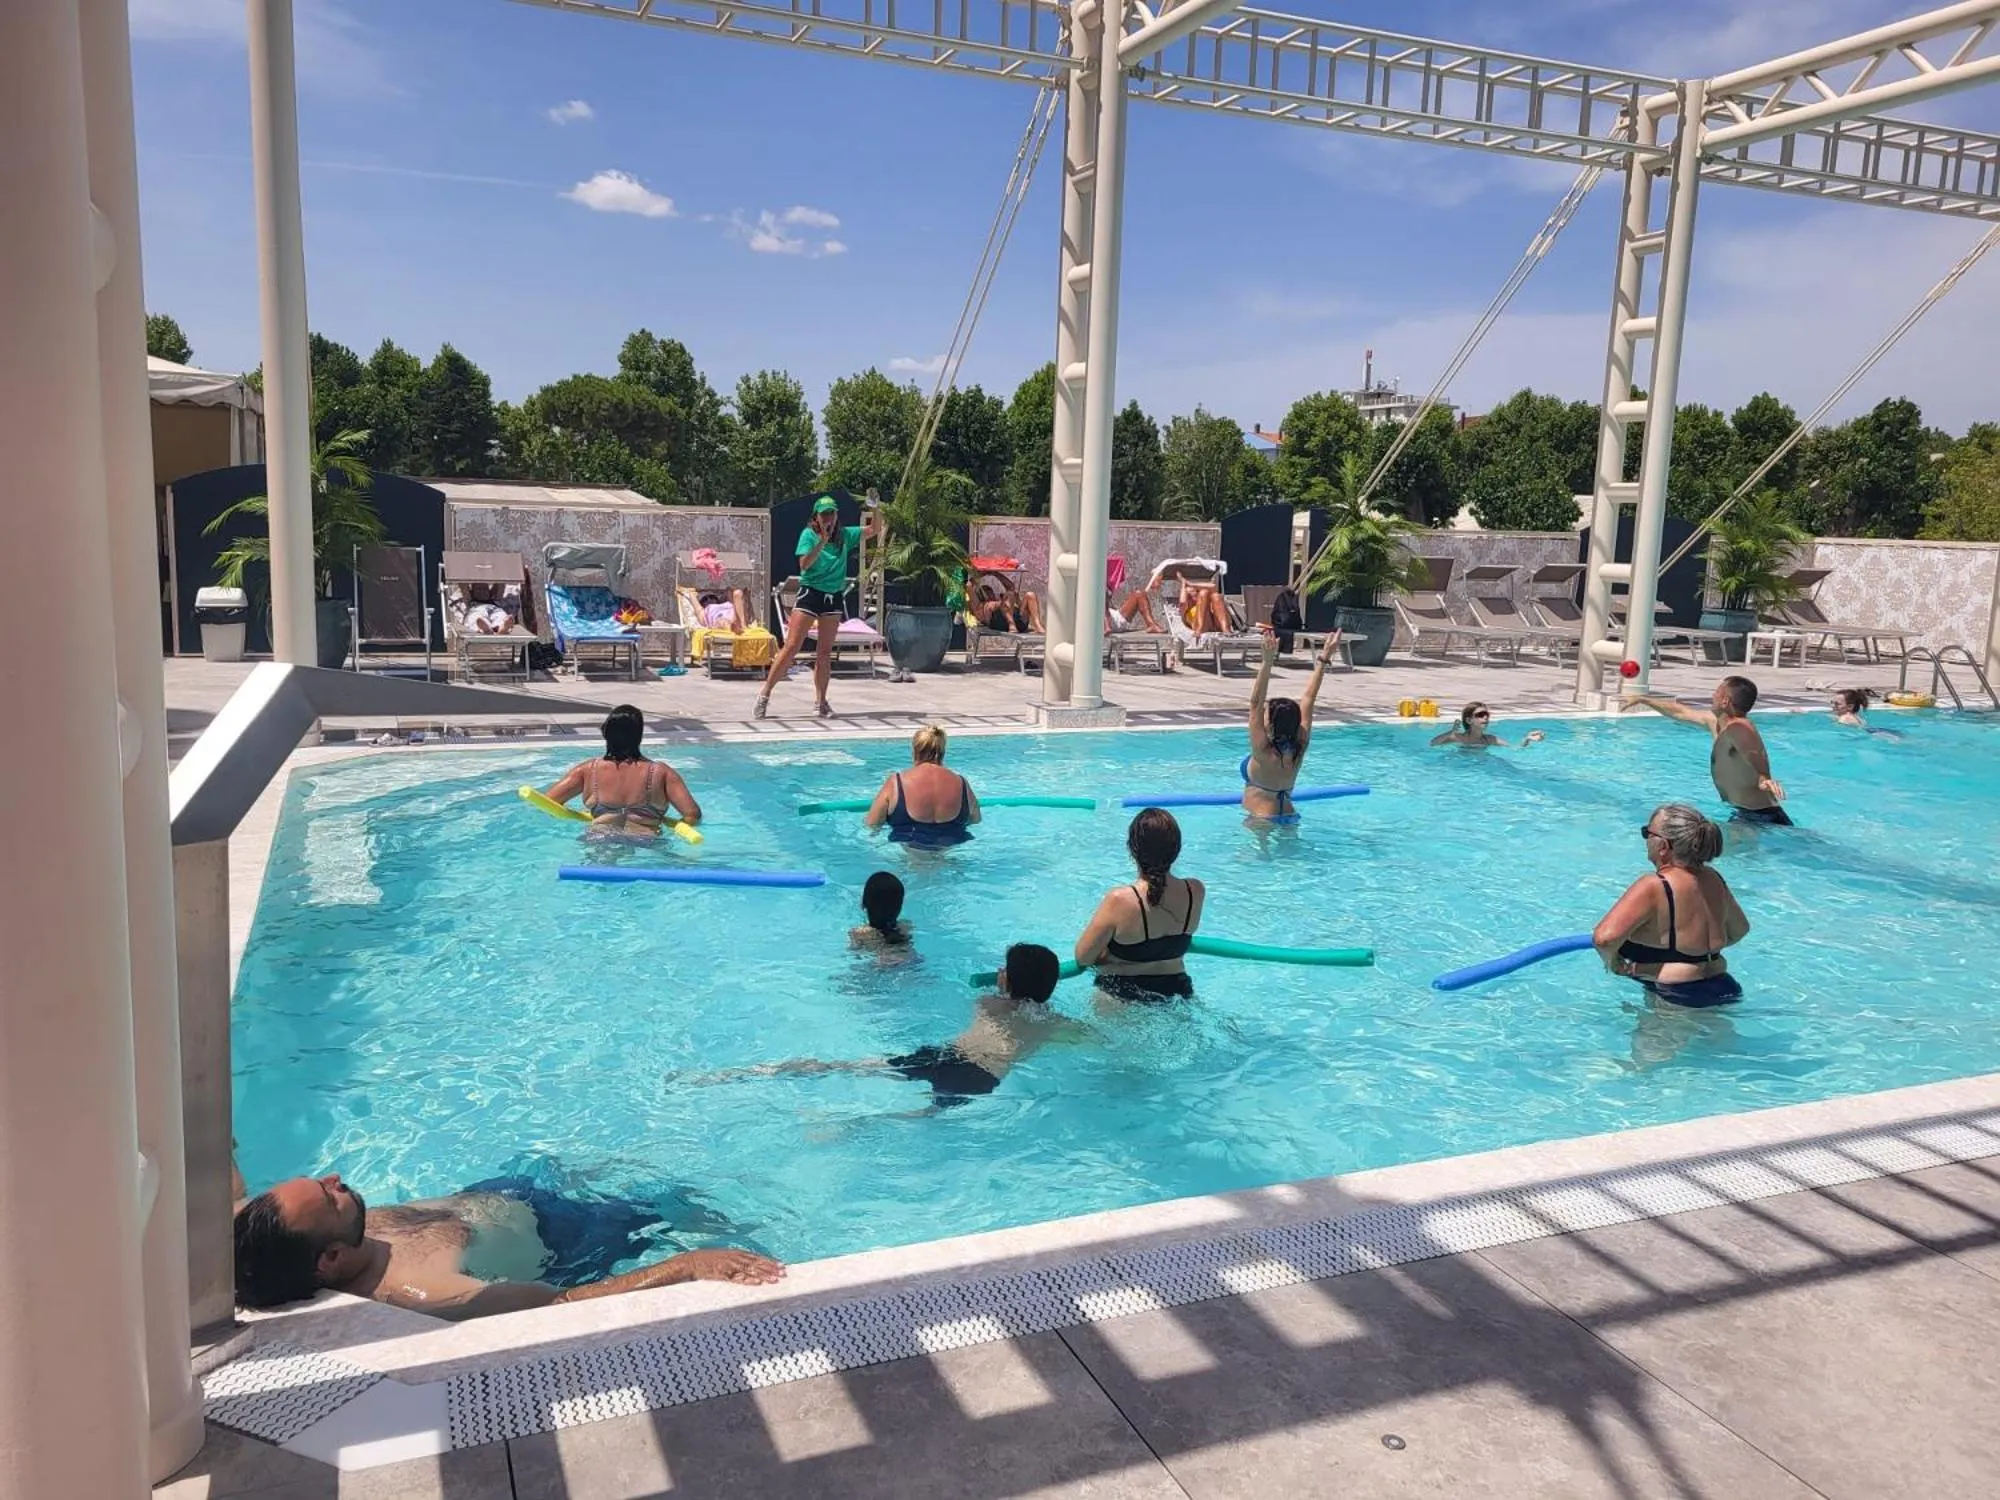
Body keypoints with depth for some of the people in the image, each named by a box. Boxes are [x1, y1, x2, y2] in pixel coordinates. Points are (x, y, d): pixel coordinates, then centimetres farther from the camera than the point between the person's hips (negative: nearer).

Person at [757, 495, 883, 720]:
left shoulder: (844, 535, 8)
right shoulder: (809, 534, -4)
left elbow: (875, 530, 9)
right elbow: (804, 564, -17)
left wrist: (874, 508, -7)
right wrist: (822, 541, -25)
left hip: (833, 597, 4)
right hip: (810, 593, -4)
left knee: (825, 652, 7)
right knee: (791, 647, -8)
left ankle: (820, 700, 14)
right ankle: (764, 694, -2)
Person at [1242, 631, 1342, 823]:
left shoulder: (1263, 753, -19)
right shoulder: (1298, 748, -3)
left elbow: (1255, 703, -25)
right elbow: (1309, 699, 2)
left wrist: (1267, 662, -31)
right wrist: (1324, 659, 5)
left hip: (1263, 820, -7)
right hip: (1290, 816, 7)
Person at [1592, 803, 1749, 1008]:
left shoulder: (1653, 888, -17)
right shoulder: (1714, 880, 8)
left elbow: (1604, 938, -27)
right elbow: (1740, 929, 28)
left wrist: (1611, 961, -6)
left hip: (1678, 1000, -8)